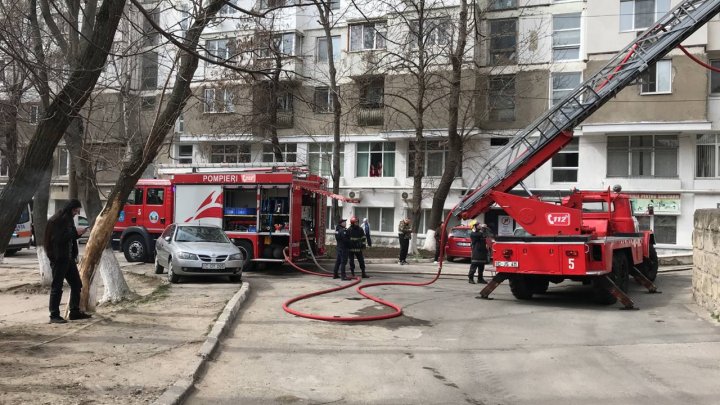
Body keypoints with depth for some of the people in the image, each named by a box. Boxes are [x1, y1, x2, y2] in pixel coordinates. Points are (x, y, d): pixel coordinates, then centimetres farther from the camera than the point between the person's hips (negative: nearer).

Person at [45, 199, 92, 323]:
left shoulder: (68, 219, 15)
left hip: (68, 258, 9)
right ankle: (54, 315, 4)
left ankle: (75, 311, 21)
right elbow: (57, 238, -21)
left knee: (77, 284, 12)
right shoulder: (55, 220, -13)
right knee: (57, 286, -3)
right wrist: (75, 233, -20)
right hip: (58, 258, -9)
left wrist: (76, 233, 5)